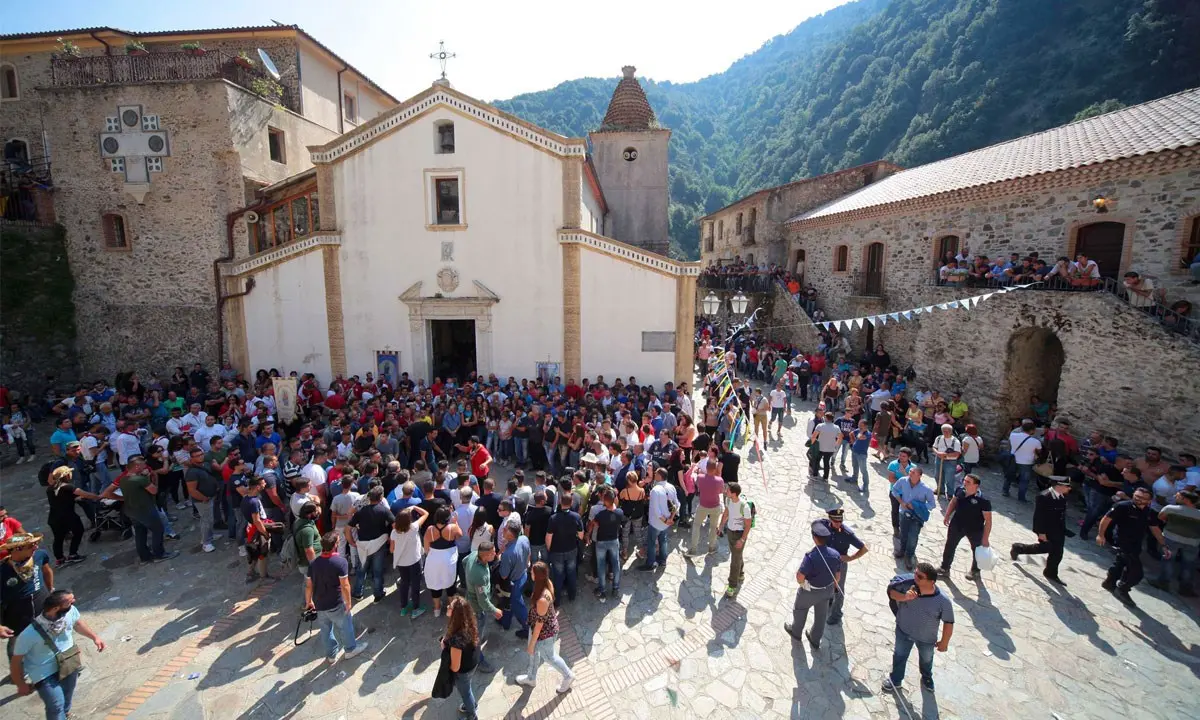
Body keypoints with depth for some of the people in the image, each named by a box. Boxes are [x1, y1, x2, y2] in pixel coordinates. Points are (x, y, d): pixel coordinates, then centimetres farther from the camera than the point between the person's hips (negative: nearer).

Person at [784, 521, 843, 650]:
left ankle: (795, 631, 50)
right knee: (821, 615, 26)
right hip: (827, 590, 5)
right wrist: (833, 586, 17)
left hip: (810, 591, -5)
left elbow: (800, 578, -31)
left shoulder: (811, 556, -38)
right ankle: (815, 640, 47)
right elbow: (838, 576, -3)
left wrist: (800, 582, -6)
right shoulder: (835, 555, -20)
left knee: (799, 610, 25)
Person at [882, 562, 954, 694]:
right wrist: (904, 597, -40)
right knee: (899, 655, 24)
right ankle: (895, 680, 51)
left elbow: (948, 622, -17)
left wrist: (944, 642, -5)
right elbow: (891, 591, -19)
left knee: (926, 659, 32)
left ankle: (926, 677, 65)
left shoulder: (943, 601, -33)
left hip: (926, 638, 0)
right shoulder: (907, 583, -33)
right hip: (903, 630, 0)